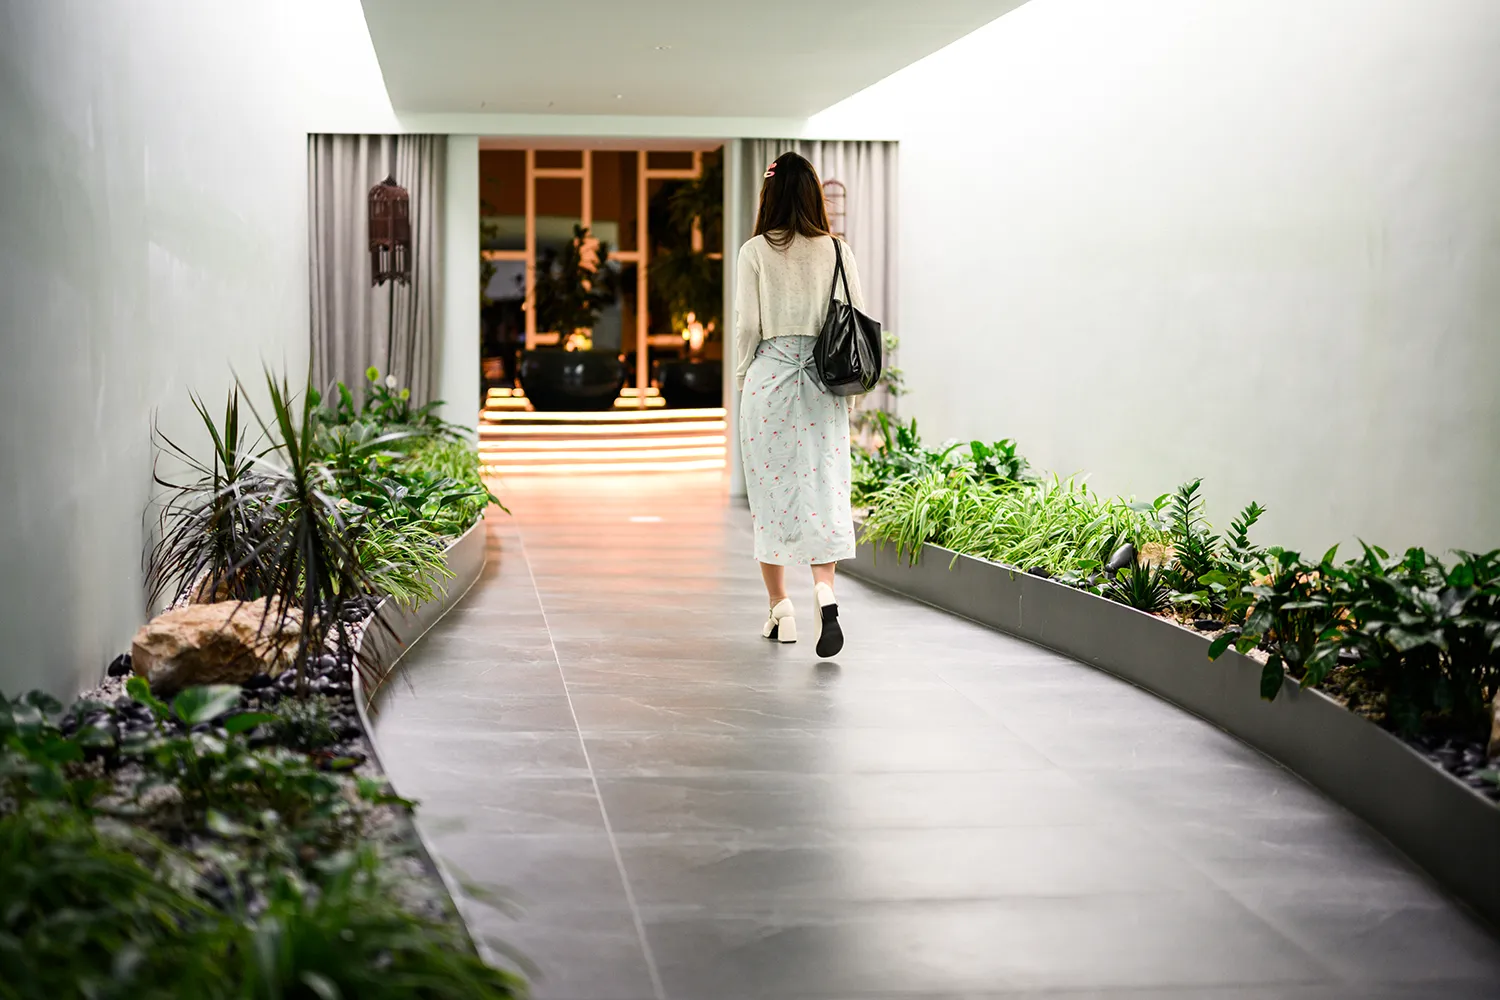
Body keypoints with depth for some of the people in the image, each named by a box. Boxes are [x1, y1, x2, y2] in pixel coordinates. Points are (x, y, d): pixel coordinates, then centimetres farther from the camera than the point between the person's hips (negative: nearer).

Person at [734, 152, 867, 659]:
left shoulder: (756, 251, -4)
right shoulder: (837, 250, 2)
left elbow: (747, 325, -5)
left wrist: (743, 376, 10)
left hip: (769, 374, -1)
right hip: (823, 383, 1)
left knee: (770, 491, 8)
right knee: (823, 488, 0)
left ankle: (780, 610, 12)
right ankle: (825, 590, -21)